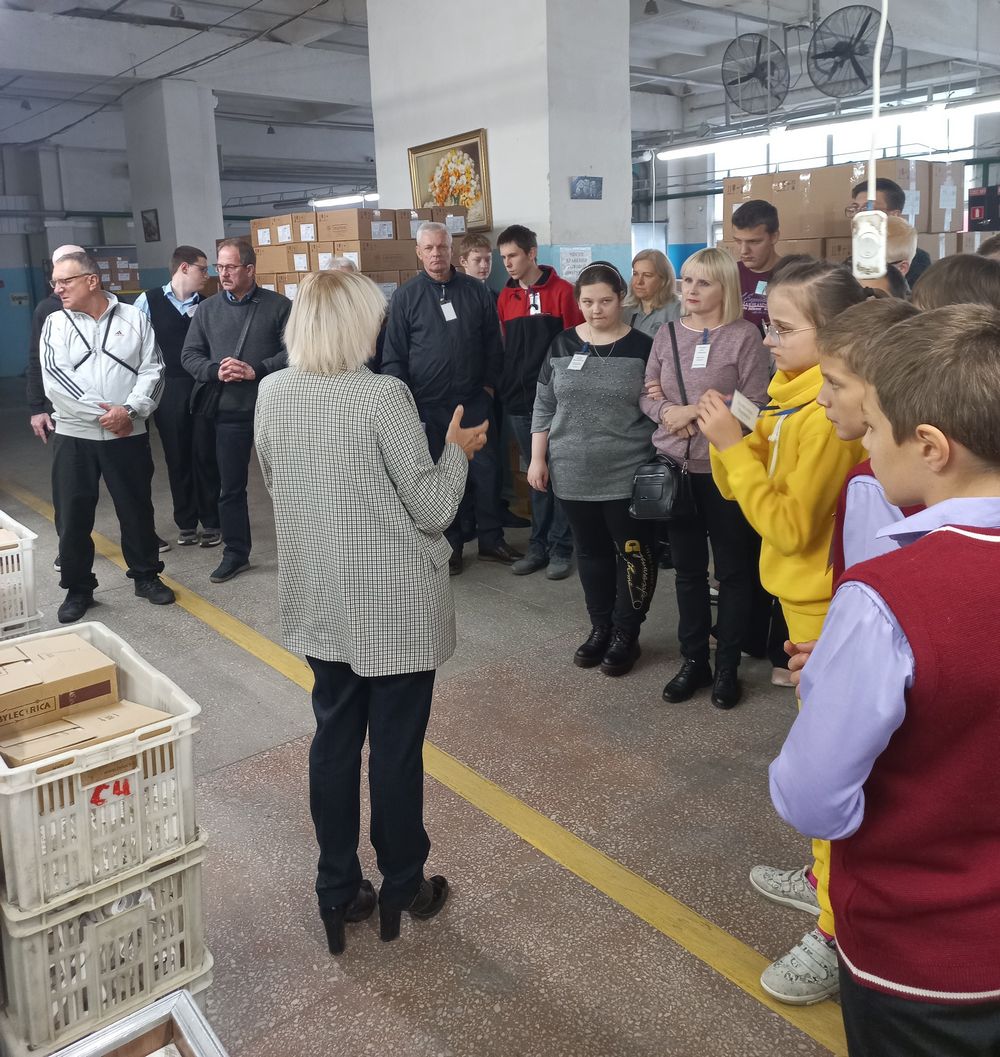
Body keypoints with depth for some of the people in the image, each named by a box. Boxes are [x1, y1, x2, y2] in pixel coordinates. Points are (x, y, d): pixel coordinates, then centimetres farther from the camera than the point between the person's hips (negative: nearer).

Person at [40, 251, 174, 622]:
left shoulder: (134, 319, 2)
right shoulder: (55, 324, 2)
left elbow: (151, 371, -3)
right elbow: (55, 381, -8)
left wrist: (130, 410, -17)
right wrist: (102, 414, -14)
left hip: (128, 435, 0)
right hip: (74, 436, 0)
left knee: (137, 509, 10)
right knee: (73, 516, 4)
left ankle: (146, 576, 27)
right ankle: (77, 588, 19)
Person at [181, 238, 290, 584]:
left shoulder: (278, 306, -2)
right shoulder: (207, 309, 7)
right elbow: (189, 355, 6)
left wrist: (256, 370, -19)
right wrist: (215, 372, -13)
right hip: (229, 411, 3)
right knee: (231, 486, 10)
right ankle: (235, 553, 23)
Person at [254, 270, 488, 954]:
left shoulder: (272, 393, -1)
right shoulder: (384, 396, -19)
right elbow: (432, 511, -15)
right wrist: (457, 451, 1)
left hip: (321, 600, 5)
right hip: (395, 605, -5)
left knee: (335, 737, 16)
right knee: (396, 747, 10)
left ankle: (339, 890, 28)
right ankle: (403, 887, 28)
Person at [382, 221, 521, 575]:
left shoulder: (476, 290, 5)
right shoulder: (405, 296, 0)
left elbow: (493, 342, 11)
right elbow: (393, 355, 0)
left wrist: (489, 384, 4)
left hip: (474, 401, 2)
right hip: (427, 406, -1)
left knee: (485, 471, 5)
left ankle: (491, 541, 19)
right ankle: (451, 546, 19)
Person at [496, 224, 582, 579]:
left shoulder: (562, 291, -5)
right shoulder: (505, 297, 9)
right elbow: (502, 347, 13)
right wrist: (503, 385, 6)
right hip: (519, 401, 5)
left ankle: (561, 548, 12)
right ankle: (539, 545, 22)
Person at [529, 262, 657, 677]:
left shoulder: (642, 347, -4)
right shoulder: (562, 345, 4)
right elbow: (544, 406, 8)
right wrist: (538, 458, 5)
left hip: (628, 473, -3)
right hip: (574, 473, 3)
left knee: (633, 552, 2)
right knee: (591, 551, 13)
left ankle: (626, 634, 17)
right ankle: (600, 627, 28)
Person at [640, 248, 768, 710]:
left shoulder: (744, 335, -7)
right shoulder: (667, 334, 7)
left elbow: (755, 405, -12)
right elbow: (646, 394, 8)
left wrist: (699, 411, -17)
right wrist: (668, 412, -13)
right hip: (675, 465, 4)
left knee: (732, 570, 8)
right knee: (687, 568, 14)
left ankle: (728, 666, 22)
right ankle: (694, 659, 27)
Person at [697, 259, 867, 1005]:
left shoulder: (831, 414, -23)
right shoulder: (792, 397, 6)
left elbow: (788, 525, -26)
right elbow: (743, 488, 9)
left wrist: (734, 445, -23)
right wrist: (725, 437, -8)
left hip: (828, 606, -9)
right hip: (804, 597, 10)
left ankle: (839, 934, 12)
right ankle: (829, 877, 40)